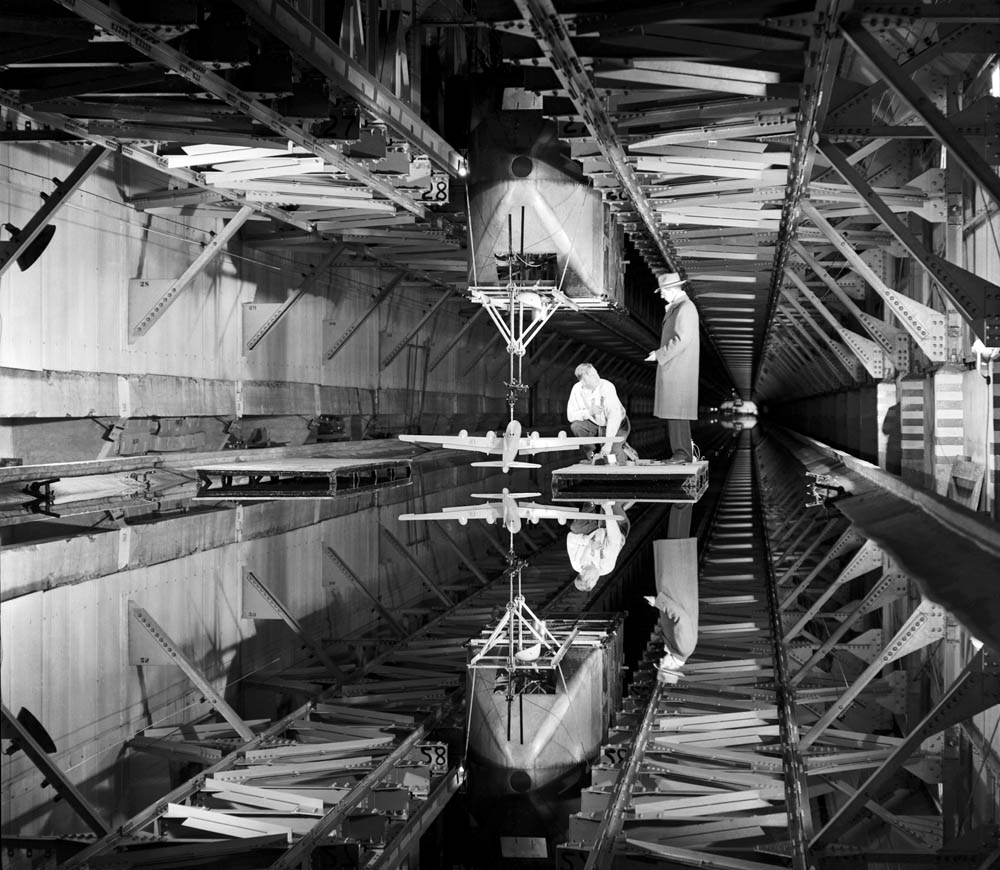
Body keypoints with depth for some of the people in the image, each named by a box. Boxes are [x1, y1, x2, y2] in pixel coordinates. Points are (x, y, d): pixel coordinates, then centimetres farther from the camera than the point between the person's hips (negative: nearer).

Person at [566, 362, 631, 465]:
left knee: (612, 460, -21)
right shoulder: (577, 389, -15)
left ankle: (623, 449, 15)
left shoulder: (607, 387, -29)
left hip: (617, 425, -4)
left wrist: (608, 443, -41)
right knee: (576, 425, -24)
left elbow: (615, 415, -35)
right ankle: (592, 455, -1)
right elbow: (570, 415, -15)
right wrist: (589, 412, -34)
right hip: (595, 423, 4)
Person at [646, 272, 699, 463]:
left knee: (677, 412, -11)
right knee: (672, 412, 8)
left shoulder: (686, 308, -12)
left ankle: (683, 453, -11)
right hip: (671, 370, 10)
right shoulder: (675, 308, 20)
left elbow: (681, 340, -20)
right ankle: (680, 452, 10)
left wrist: (659, 354, -16)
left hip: (679, 370, -10)